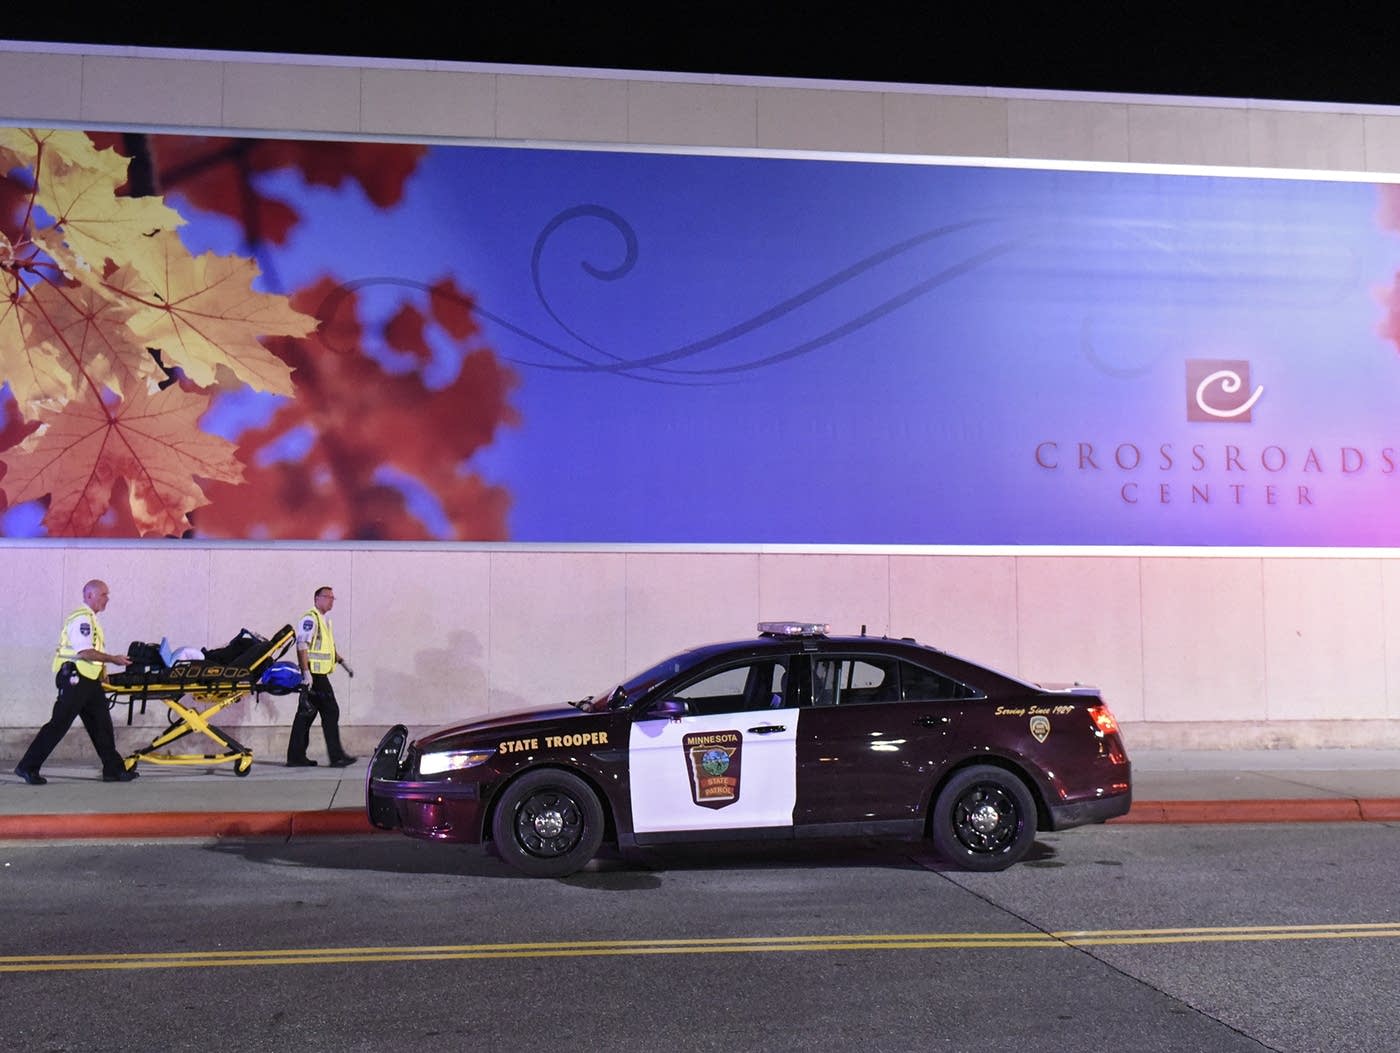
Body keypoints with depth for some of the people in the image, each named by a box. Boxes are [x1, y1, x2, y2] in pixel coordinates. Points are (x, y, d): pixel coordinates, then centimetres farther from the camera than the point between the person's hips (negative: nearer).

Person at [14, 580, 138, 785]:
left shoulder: (90, 619, 20)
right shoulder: (81, 618, -13)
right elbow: (85, 652, -21)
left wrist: (104, 666, 14)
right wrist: (113, 659, -14)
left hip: (88, 680, 10)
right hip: (75, 678, -10)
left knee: (102, 724, 8)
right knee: (59, 724, -6)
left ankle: (114, 769, 11)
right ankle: (27, 767, 2)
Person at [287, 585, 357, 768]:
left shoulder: (325, 621, 22)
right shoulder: (310, 619, -10)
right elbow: (302, 646, -19)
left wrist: (343, 661, 21)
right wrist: (306, 672, -25)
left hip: (319, 676, 10)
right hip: (313, 675, -10)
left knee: (306, 715, 10)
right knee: (330, 712, -8)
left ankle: (296, 757, 13)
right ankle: (336, 756, -5)